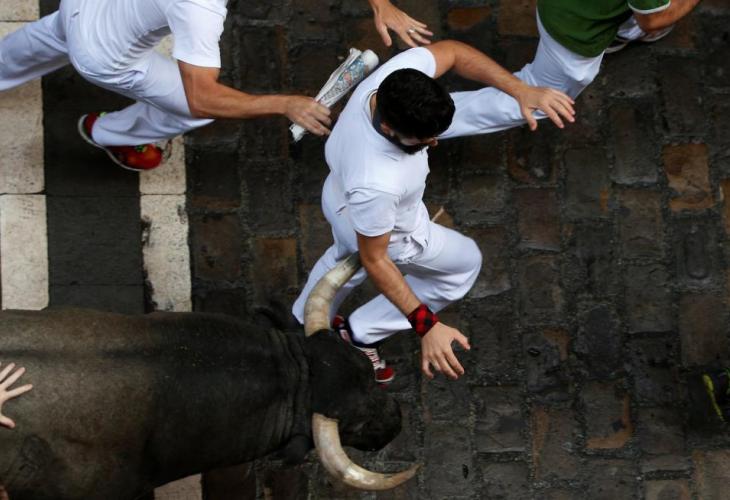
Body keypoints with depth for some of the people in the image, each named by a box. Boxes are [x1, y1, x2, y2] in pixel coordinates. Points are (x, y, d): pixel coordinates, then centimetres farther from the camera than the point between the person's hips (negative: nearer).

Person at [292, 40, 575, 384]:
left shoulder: (400, 75, -37)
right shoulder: (376, 186, -50)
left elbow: (452, 52, -17)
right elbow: (375, 259, -33)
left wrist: (521, 91, -27)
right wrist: (426, 325, -35)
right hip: (387, 234, -6)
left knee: (345, 259, 39)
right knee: (465, 262, 21)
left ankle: (304, 326, 67)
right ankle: (362, 333, 28)